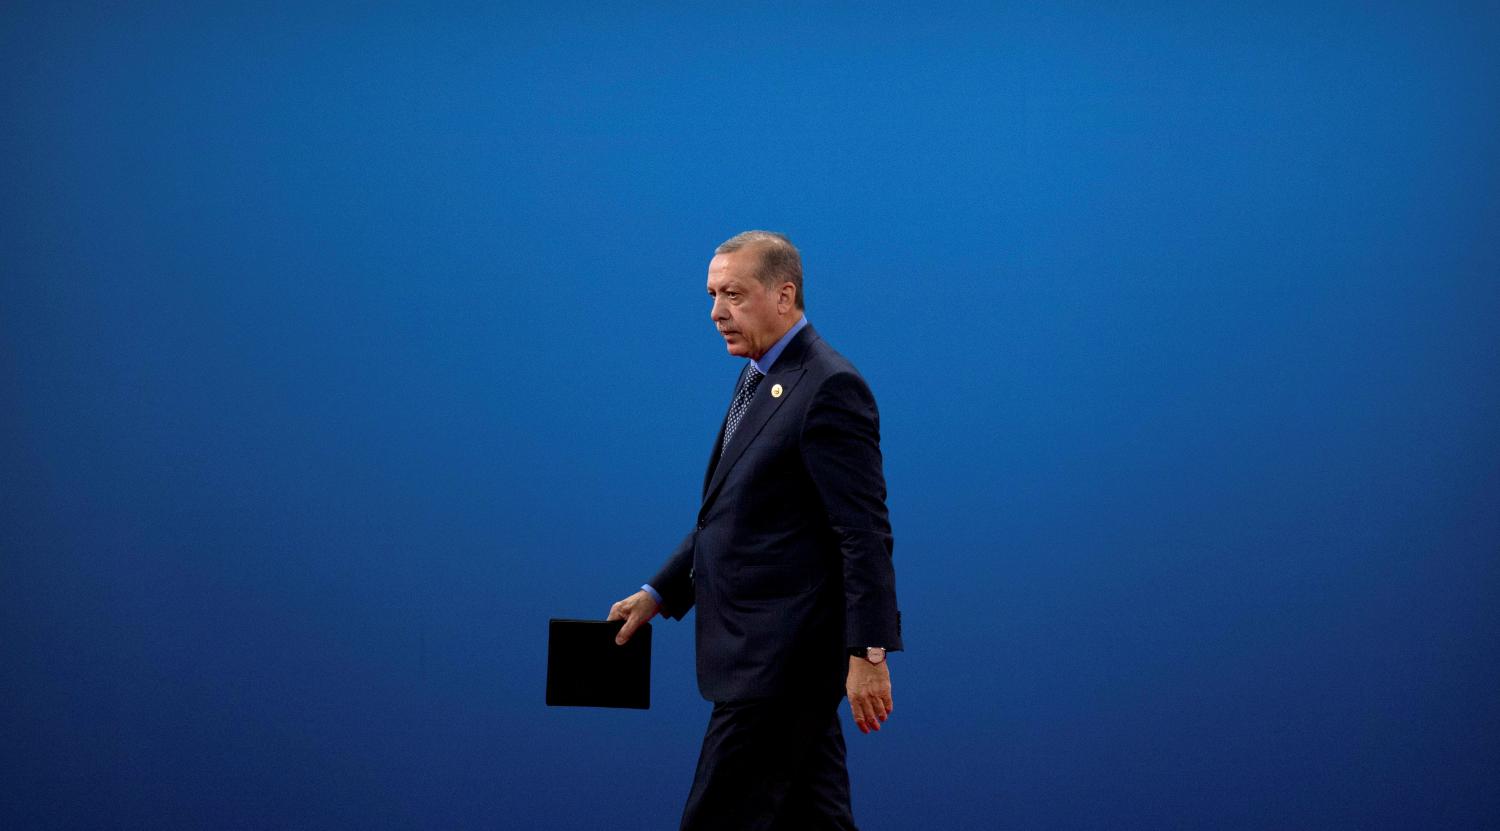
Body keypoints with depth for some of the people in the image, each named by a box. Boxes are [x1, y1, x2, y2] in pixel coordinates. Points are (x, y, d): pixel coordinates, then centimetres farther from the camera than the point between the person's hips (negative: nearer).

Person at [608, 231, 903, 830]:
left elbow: (865, 533, -19)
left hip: (782, 656, -9)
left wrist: (868, 653, -21)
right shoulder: (758, 379, 15)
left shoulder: (828, 388, -15)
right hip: (763, 648, 9)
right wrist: (660, 594, 17)